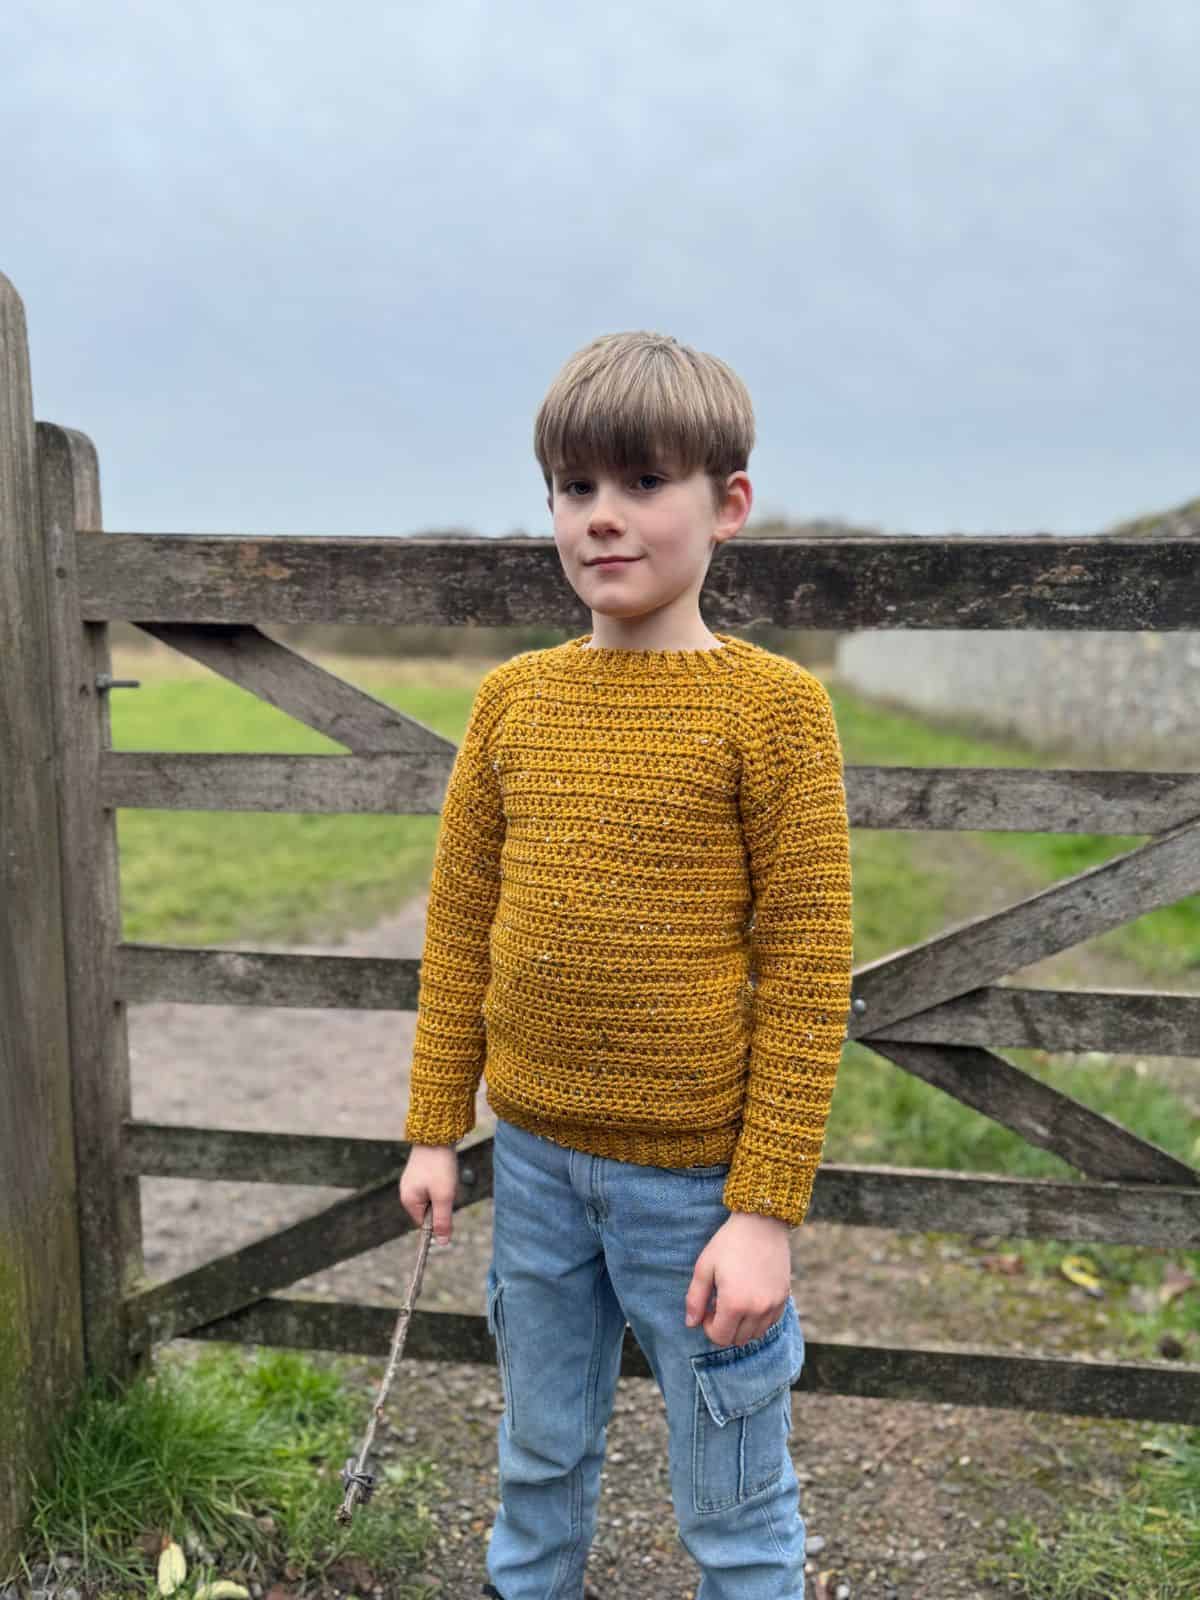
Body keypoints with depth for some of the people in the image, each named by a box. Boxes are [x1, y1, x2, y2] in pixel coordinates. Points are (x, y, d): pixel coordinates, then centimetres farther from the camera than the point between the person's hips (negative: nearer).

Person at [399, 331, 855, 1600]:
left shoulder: (771, 706, -11)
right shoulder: (513, 699, 1)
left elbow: (806, 970, -12)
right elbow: (459, 926, 6)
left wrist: (767, 1209, -13)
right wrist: (435, 1128, 7)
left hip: (697, 1176, -4)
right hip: (535, 1158, 4)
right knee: (539, 1460, 24)